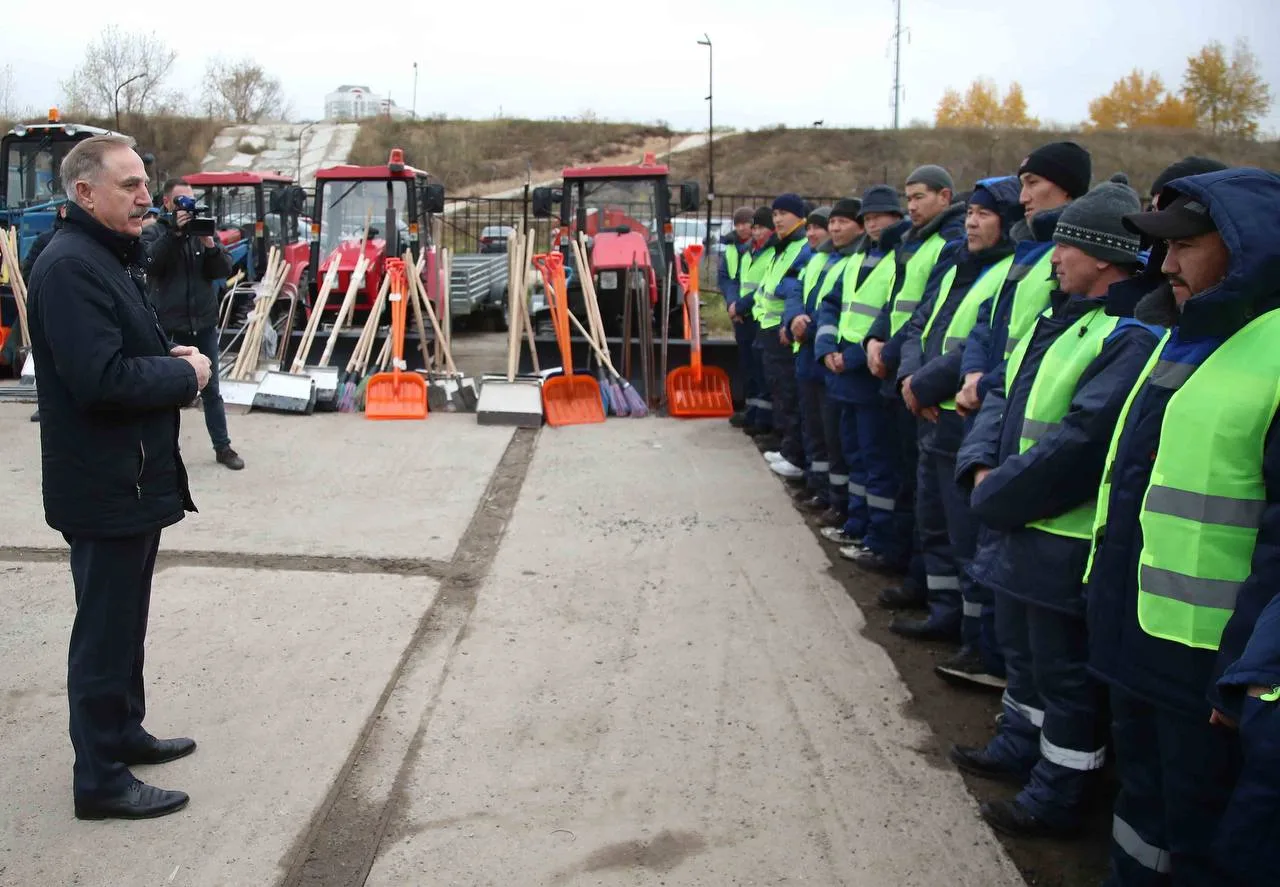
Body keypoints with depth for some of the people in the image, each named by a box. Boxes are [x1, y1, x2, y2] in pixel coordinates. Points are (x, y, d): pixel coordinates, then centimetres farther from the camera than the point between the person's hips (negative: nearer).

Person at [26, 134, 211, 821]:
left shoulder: (110, 257, 14)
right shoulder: (70, 266, -20)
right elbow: (100, 379, -29)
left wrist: (171, 357, 2)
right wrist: (184, 374, -14)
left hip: (134, 478, 10)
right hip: (104, 487, -10)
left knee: (123, 619, 21)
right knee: (105, 629, 0)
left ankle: (123, 732, 37)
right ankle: (101, 779, 12)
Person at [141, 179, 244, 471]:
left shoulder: (204, 229, 8)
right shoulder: (154, 232, 0)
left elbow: (224, 270, -1)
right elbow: (150, 262, -19)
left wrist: (210, 245, -18)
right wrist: (173, 233, -26)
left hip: (204, 324, 3)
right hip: (168, 326, -3)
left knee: (211, 390, 11)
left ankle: (223, 446, 19)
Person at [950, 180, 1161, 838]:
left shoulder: (1133, 337, -21)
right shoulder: (1060, 316, 11)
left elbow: (1081, 440, -27)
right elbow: (1004, 393, 13)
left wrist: (997, 495, -18)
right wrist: (983, 467, -4)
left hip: (1068, 537, -9)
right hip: (1020, 523, 10)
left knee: (1065, 673, 4)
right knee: (1022, 648, 24)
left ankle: (1058, 797, 18)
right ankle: (1020, 747, 43)